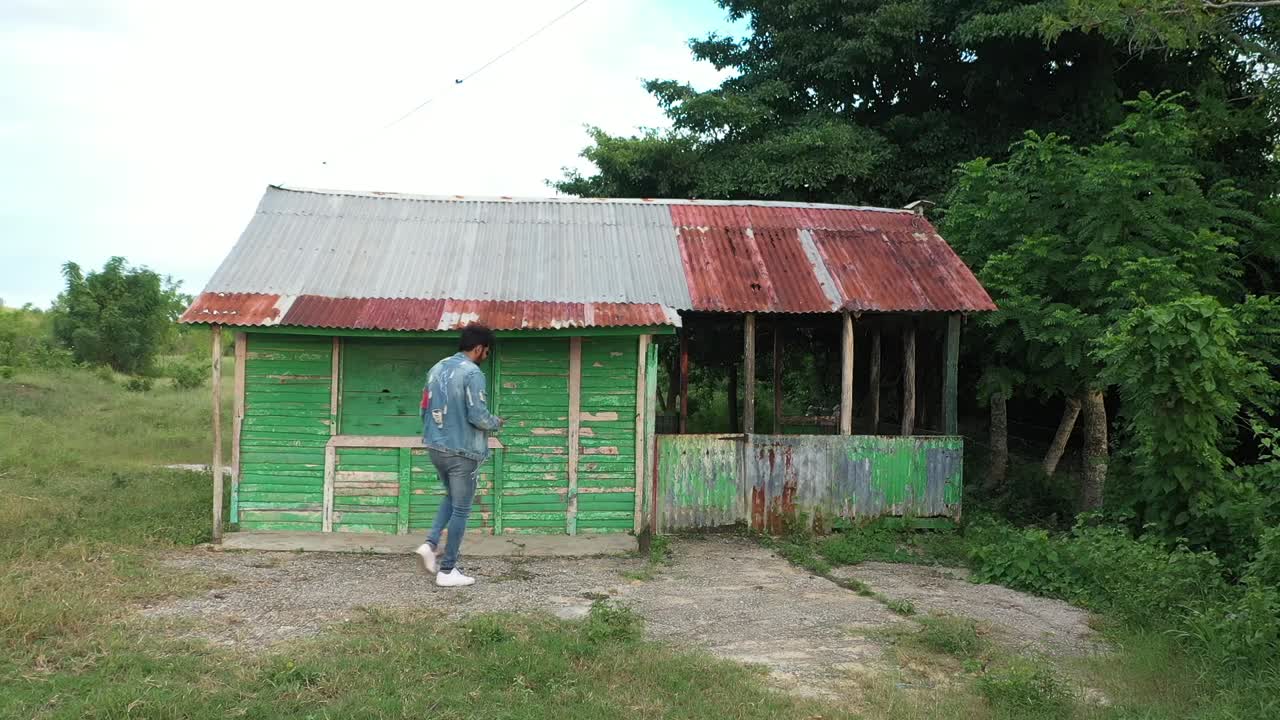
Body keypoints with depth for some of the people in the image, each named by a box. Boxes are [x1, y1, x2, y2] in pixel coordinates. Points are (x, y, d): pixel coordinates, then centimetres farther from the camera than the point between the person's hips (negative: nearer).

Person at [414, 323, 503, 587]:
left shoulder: (437, 368, 8)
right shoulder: (472, 373, -16)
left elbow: (425, 410, 13)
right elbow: (478, 416, -21)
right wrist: (496, 423, -1)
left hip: (436, 448, 8)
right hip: (463, 452, -8)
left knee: (451, 498, 26)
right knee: (461, 509, 3)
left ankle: (430, 543, 9)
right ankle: (447, 571, 8)